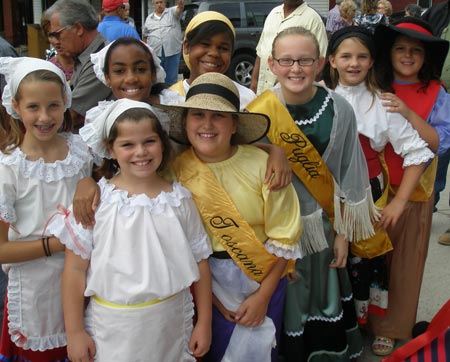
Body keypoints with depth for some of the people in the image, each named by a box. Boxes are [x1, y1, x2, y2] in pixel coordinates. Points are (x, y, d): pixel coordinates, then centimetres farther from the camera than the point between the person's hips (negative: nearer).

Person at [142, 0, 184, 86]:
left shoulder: (172, 12, 5)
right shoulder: (149, 18, 14)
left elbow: (179, 9, -17)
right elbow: (144, 36, 18)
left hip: (172, 51, -2)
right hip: (155, 53, 3)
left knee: (171, 78, 2)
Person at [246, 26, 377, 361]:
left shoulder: (339, 110, -7)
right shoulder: (259, 115, -14)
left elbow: (349, 177, 0)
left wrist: (343, 233, 2)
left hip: (324, 227, 2)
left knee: (326, 294, 18)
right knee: (287, 303, 11)